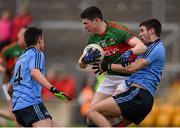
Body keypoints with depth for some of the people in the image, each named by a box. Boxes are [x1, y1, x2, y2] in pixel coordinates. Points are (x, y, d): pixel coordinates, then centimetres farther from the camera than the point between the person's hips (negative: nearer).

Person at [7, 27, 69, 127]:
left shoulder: (21, 59, 27)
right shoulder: (37, 53, 3)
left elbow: (10, 88, 32)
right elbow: (34, 72, -19)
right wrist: (52, 88, -30)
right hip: (31, 102, -9)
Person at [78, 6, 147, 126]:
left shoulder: (118, 30, -19)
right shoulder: (93, 39, 2)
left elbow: (142, 47, -27)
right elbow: (81, 65, 6)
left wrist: (130, 52, -48)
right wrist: (85, 59, -18)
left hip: (127, 76, -7)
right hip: (110, 77, 7)